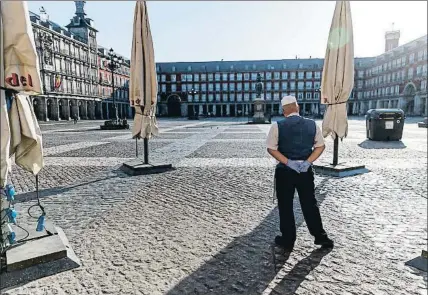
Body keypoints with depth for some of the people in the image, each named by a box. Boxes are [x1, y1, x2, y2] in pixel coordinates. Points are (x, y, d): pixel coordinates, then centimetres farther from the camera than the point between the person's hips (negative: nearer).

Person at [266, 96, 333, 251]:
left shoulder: (277, 126, -9)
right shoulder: (312, 124, 1)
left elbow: (271, 148, -12)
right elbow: (320, 146, 2)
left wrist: (288, 162, -12)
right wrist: (308, 162, -5)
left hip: (284, 171, -3)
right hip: (306, 170, 3)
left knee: (285, 206, 10)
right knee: (310, 204, 17)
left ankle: (288, 240, 21)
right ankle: (320, 236, 27)